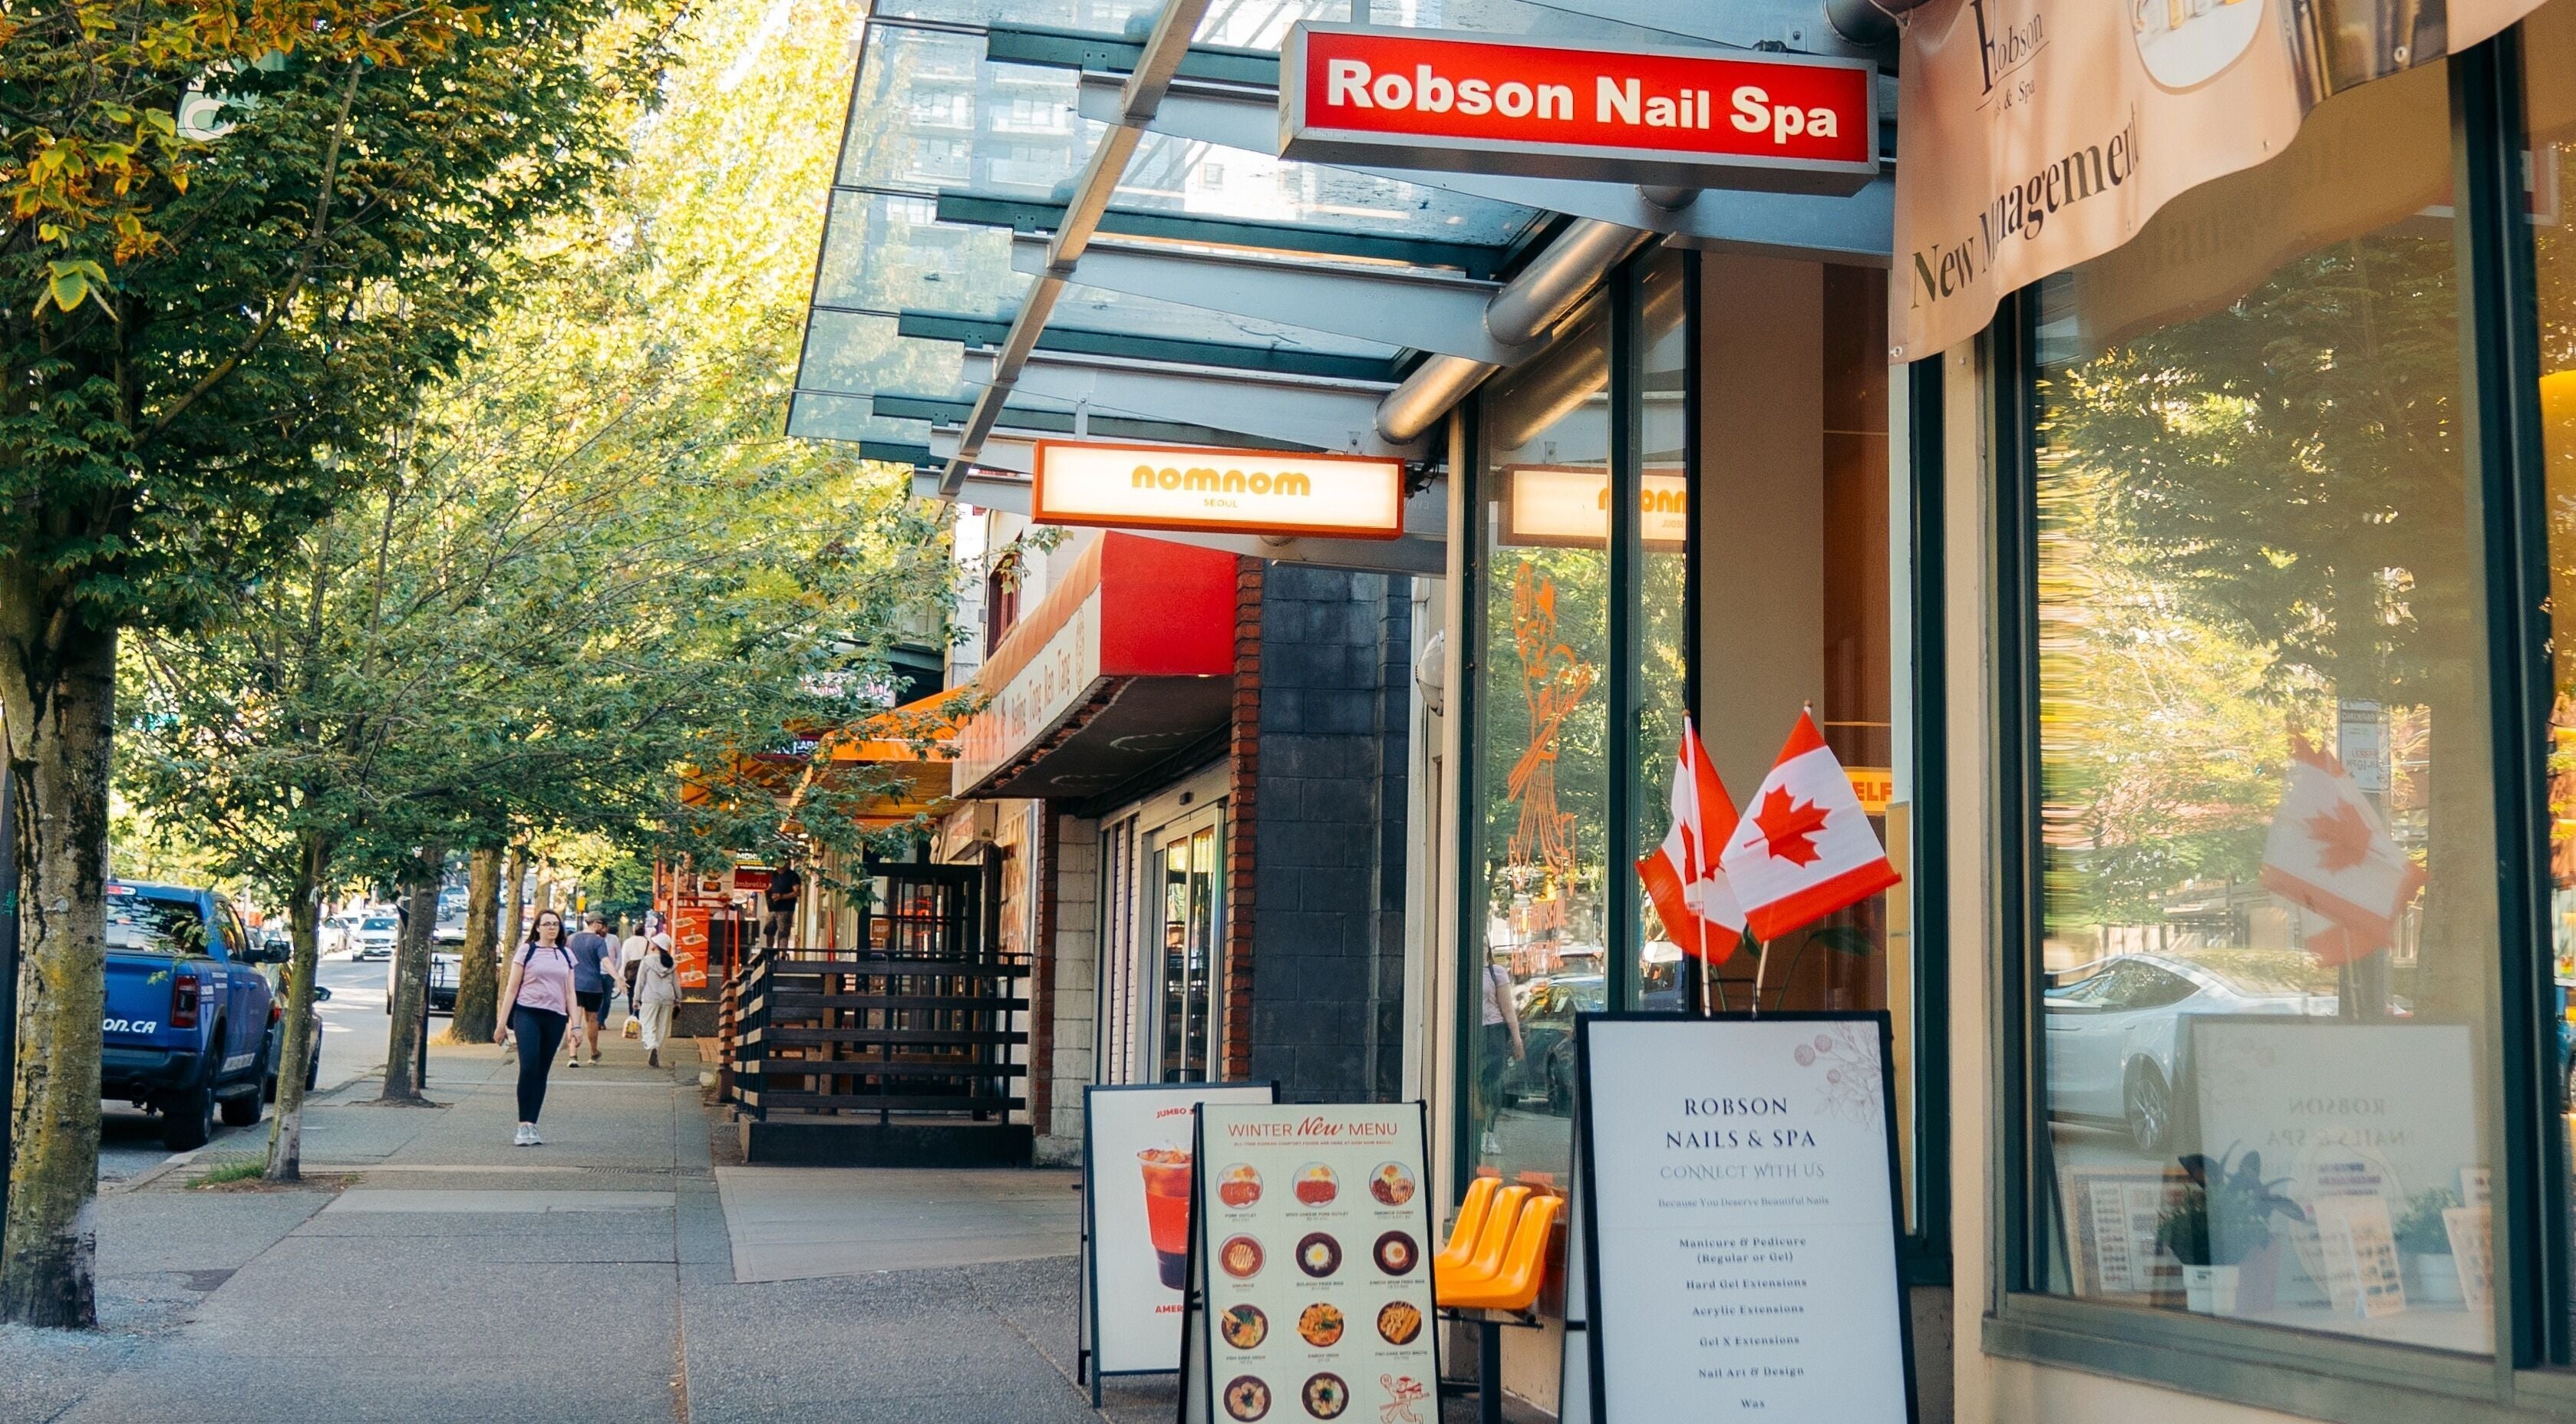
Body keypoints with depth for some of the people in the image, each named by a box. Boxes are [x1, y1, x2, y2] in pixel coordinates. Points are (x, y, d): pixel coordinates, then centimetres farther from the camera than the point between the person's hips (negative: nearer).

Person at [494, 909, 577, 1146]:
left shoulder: (566, 955, 14)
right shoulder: (527, 951, 5)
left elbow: (570, 992, 17)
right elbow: (512, 988, 5)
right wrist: (502, 1023, 1)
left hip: (555, 1018, 3)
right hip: (528, 1013, -3)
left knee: (541, 1072, 5)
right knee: (528, 1067, -15)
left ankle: (531, 1126, 8)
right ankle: (524, 1126, -13)